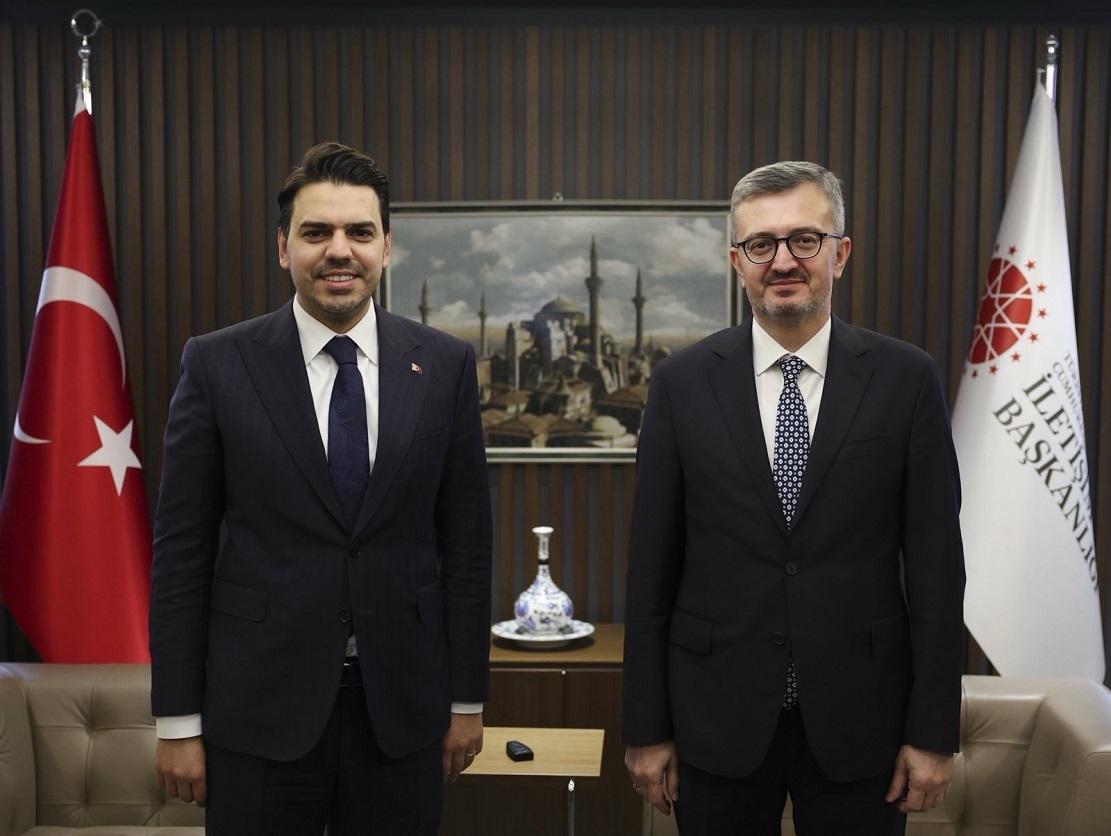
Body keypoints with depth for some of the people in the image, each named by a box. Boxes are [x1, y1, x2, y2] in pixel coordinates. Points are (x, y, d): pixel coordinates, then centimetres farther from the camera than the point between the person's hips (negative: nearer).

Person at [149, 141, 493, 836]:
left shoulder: (445, 365, -1)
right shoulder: (218, 365, -4)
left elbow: (467, 540, 2)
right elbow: (181, 549, -2)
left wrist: (468, 698, 4)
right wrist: (177, 719, -2)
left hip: (402, 706, 1)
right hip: (260, 704, -1)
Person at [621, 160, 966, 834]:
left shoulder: (907, 379, -4)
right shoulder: (682, 383, -3)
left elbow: (937, 566, -2)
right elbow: (651, 568, -1)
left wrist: (935, 731, -3)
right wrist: (646, 728, 0)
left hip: (859, 719, 0)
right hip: (717, 720, 1)